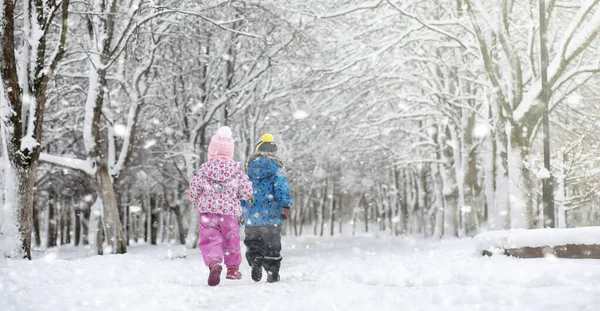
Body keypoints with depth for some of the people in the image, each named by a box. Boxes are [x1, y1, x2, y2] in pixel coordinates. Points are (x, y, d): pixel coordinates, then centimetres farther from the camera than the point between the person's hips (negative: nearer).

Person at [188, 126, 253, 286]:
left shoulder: (204, 168, -4)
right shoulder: (236, 169, -3)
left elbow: (193, 193, -1)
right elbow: (246, 192, -4)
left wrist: (197, 201, 20)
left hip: (207, 211, -1)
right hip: (229, 212, 1)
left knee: (210, 240, -2)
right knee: (231, 240, 19)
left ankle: (214, 262, -32)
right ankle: (233, 268, 33)